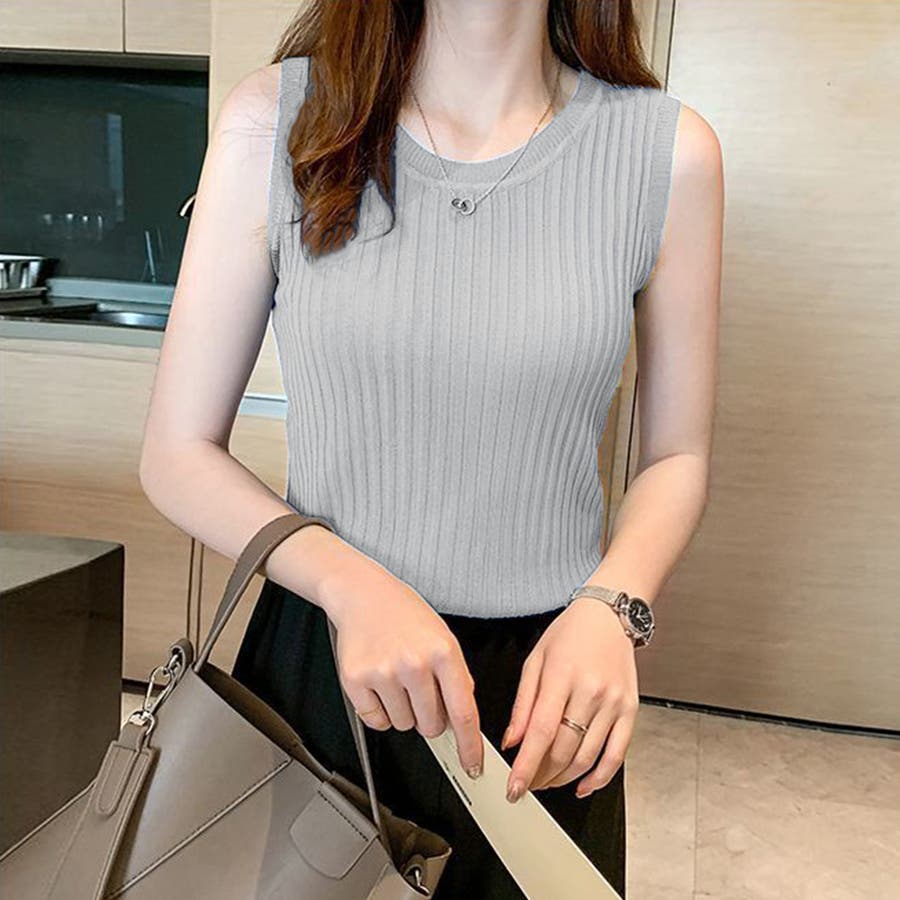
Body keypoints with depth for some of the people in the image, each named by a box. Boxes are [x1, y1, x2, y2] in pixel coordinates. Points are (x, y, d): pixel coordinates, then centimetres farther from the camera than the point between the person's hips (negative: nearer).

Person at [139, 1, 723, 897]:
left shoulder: (669, 151, -6)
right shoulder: (275, 119, -8)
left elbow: (677, 457, 4)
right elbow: (177, 454, -5)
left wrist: (610, 607, -15)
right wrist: (351, 583, -21)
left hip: (546, 691, 1)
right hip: (315, 662, 1)